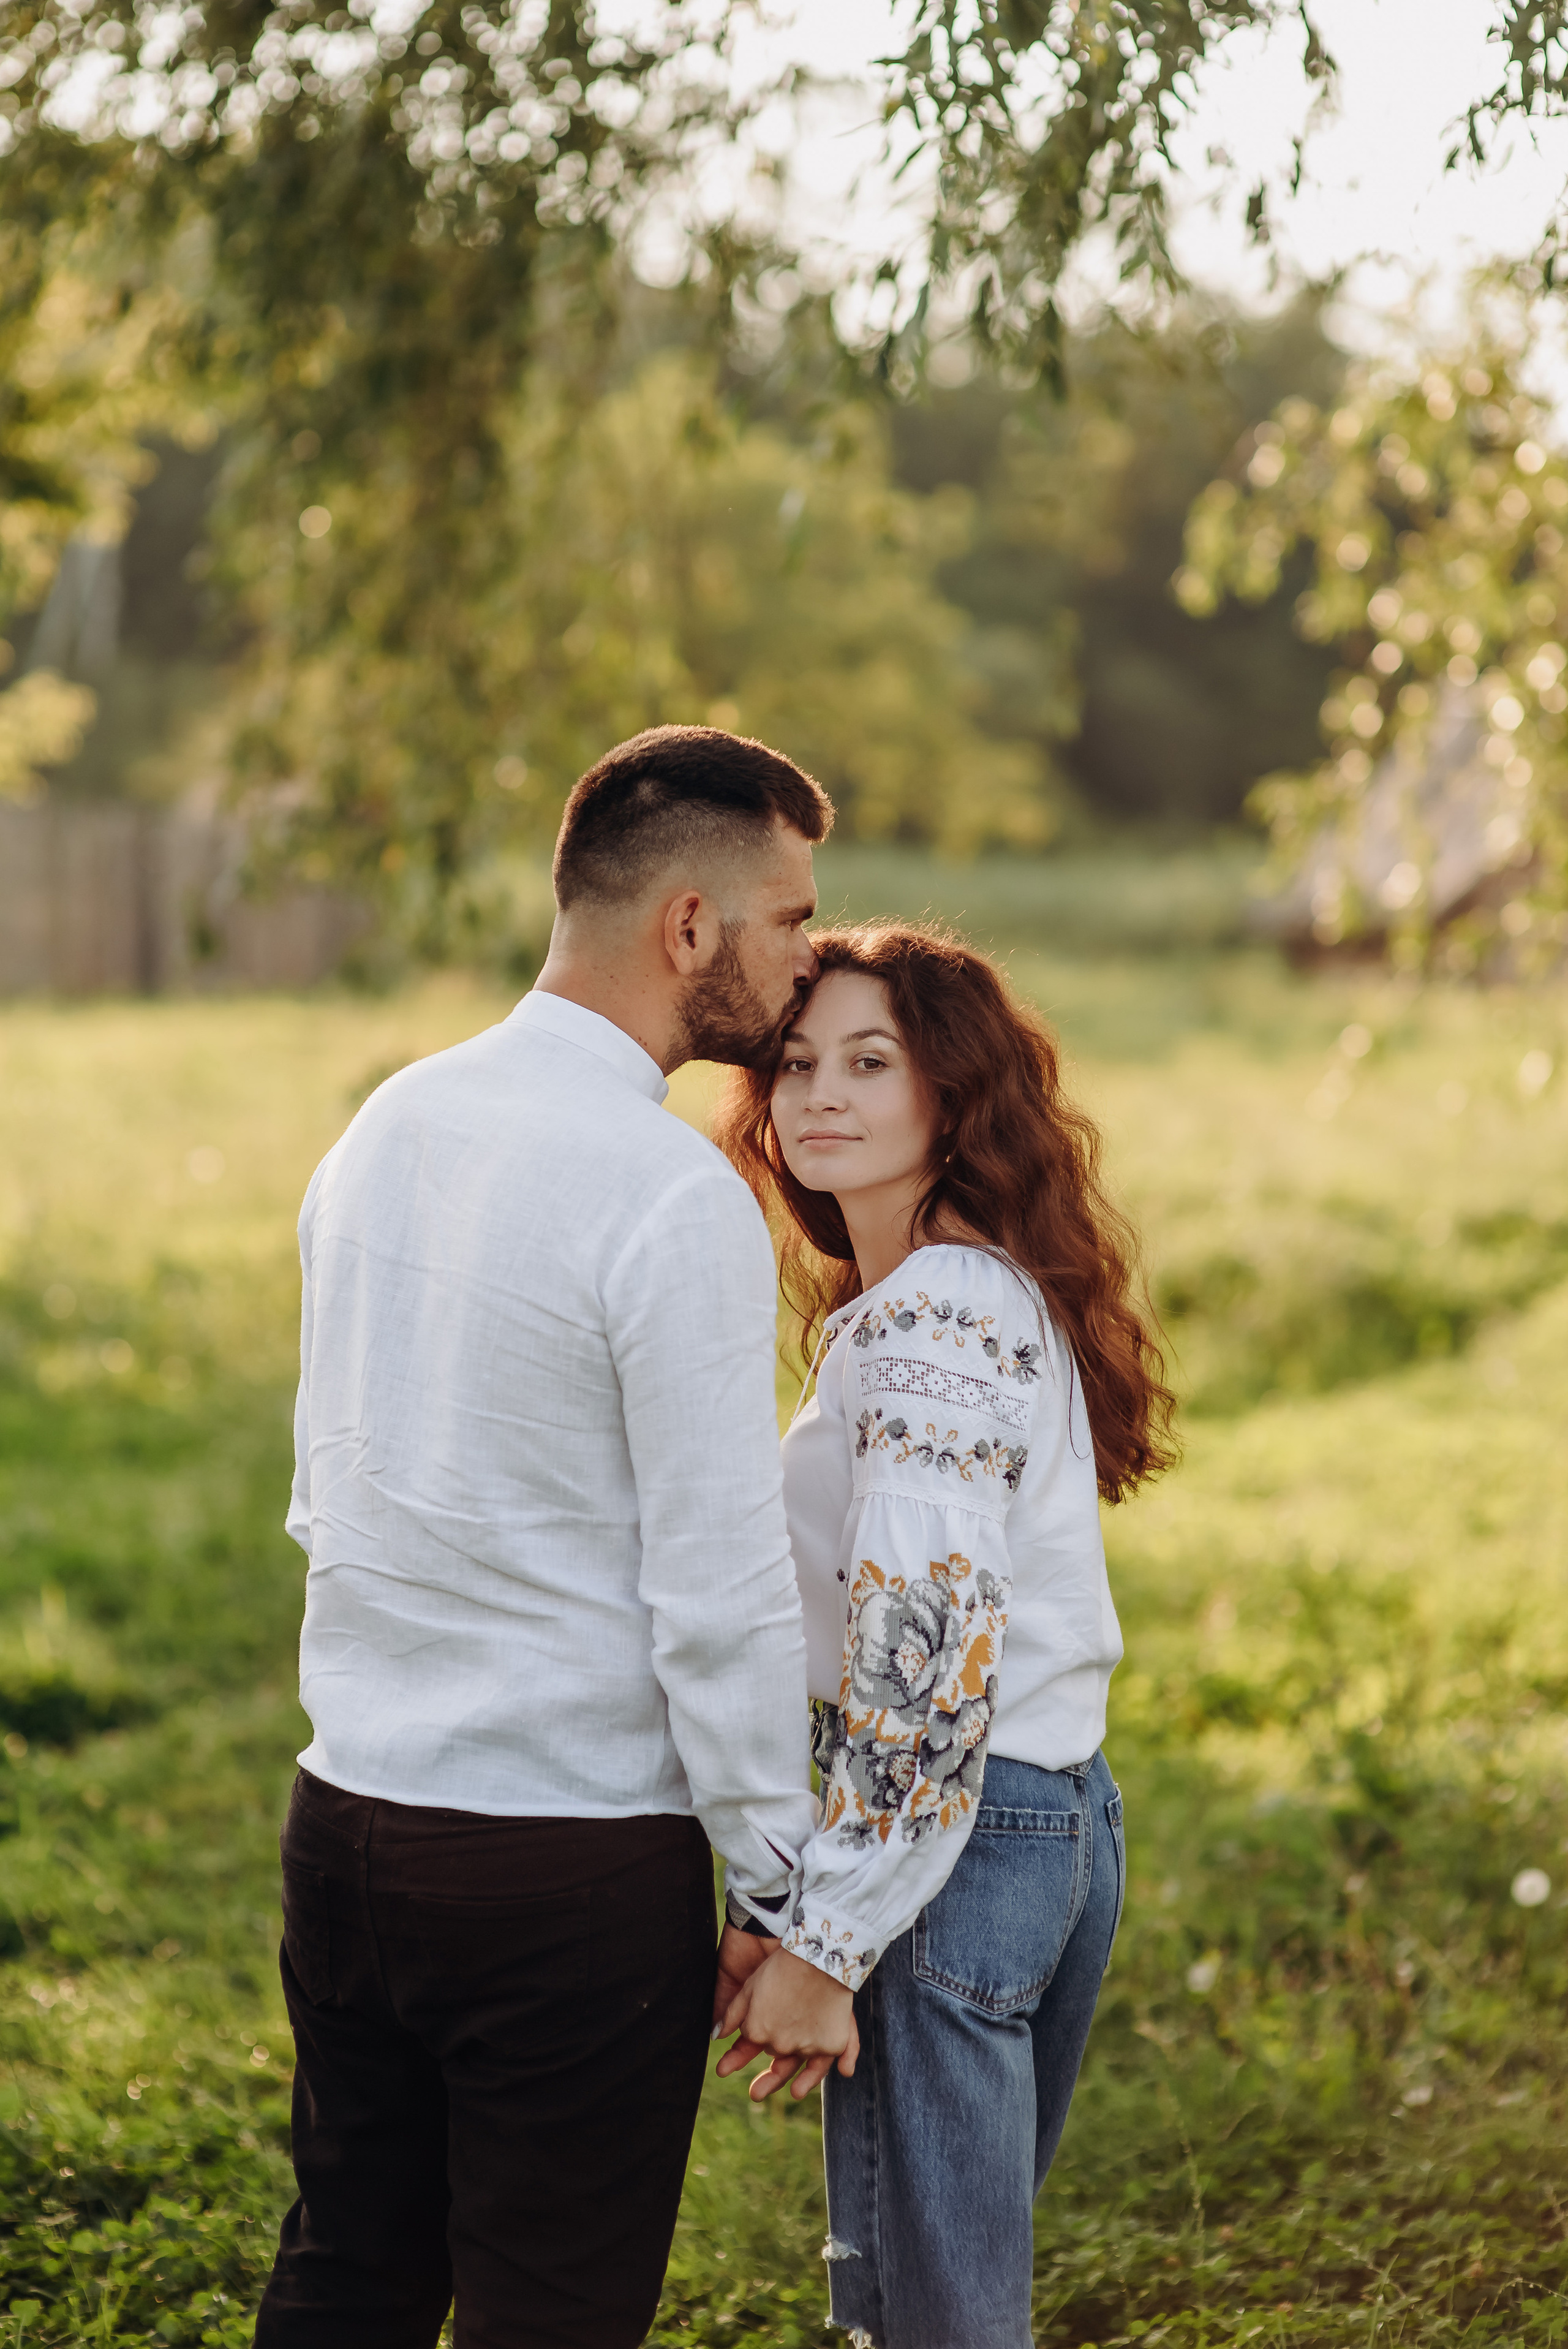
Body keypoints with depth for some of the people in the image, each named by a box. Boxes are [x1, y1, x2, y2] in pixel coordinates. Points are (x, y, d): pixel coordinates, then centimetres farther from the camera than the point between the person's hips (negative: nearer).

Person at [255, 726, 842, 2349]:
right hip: (574, 1862, -7)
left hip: (345, 1810, 7)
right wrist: (778, 1893, -8)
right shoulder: (678, 1199, -17)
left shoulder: (386, 1127, 7)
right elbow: (720, 1592, -17)